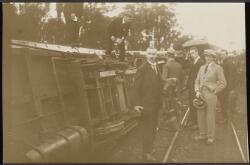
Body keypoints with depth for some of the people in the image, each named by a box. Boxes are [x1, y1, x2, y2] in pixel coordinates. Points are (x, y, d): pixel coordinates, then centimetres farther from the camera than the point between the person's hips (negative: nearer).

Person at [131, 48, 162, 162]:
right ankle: (146, 153, 11)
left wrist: (160, 101, 7)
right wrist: (136, 104, -23)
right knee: (146, 128, 0)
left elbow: (158, 85, 11)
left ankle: (149, 148, 34)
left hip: (156, 104, 8)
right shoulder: (142, 69, -15)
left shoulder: (156, 67, 8)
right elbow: (136, 87, -17)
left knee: (152, 128, 18)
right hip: (147, 104, -8)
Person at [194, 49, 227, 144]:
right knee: (200, 115, 9)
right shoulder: (202, 68, 13)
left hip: (210, 95, -5)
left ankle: (211, 136, 14)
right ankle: (203, 134, 23)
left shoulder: (218, 68, -5)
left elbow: (223, 83, -6)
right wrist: (197, 91, -1)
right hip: (201, 95, 5)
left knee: (210, 116, 1)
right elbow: (197, 81, 14)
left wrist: (213, 92, -7)